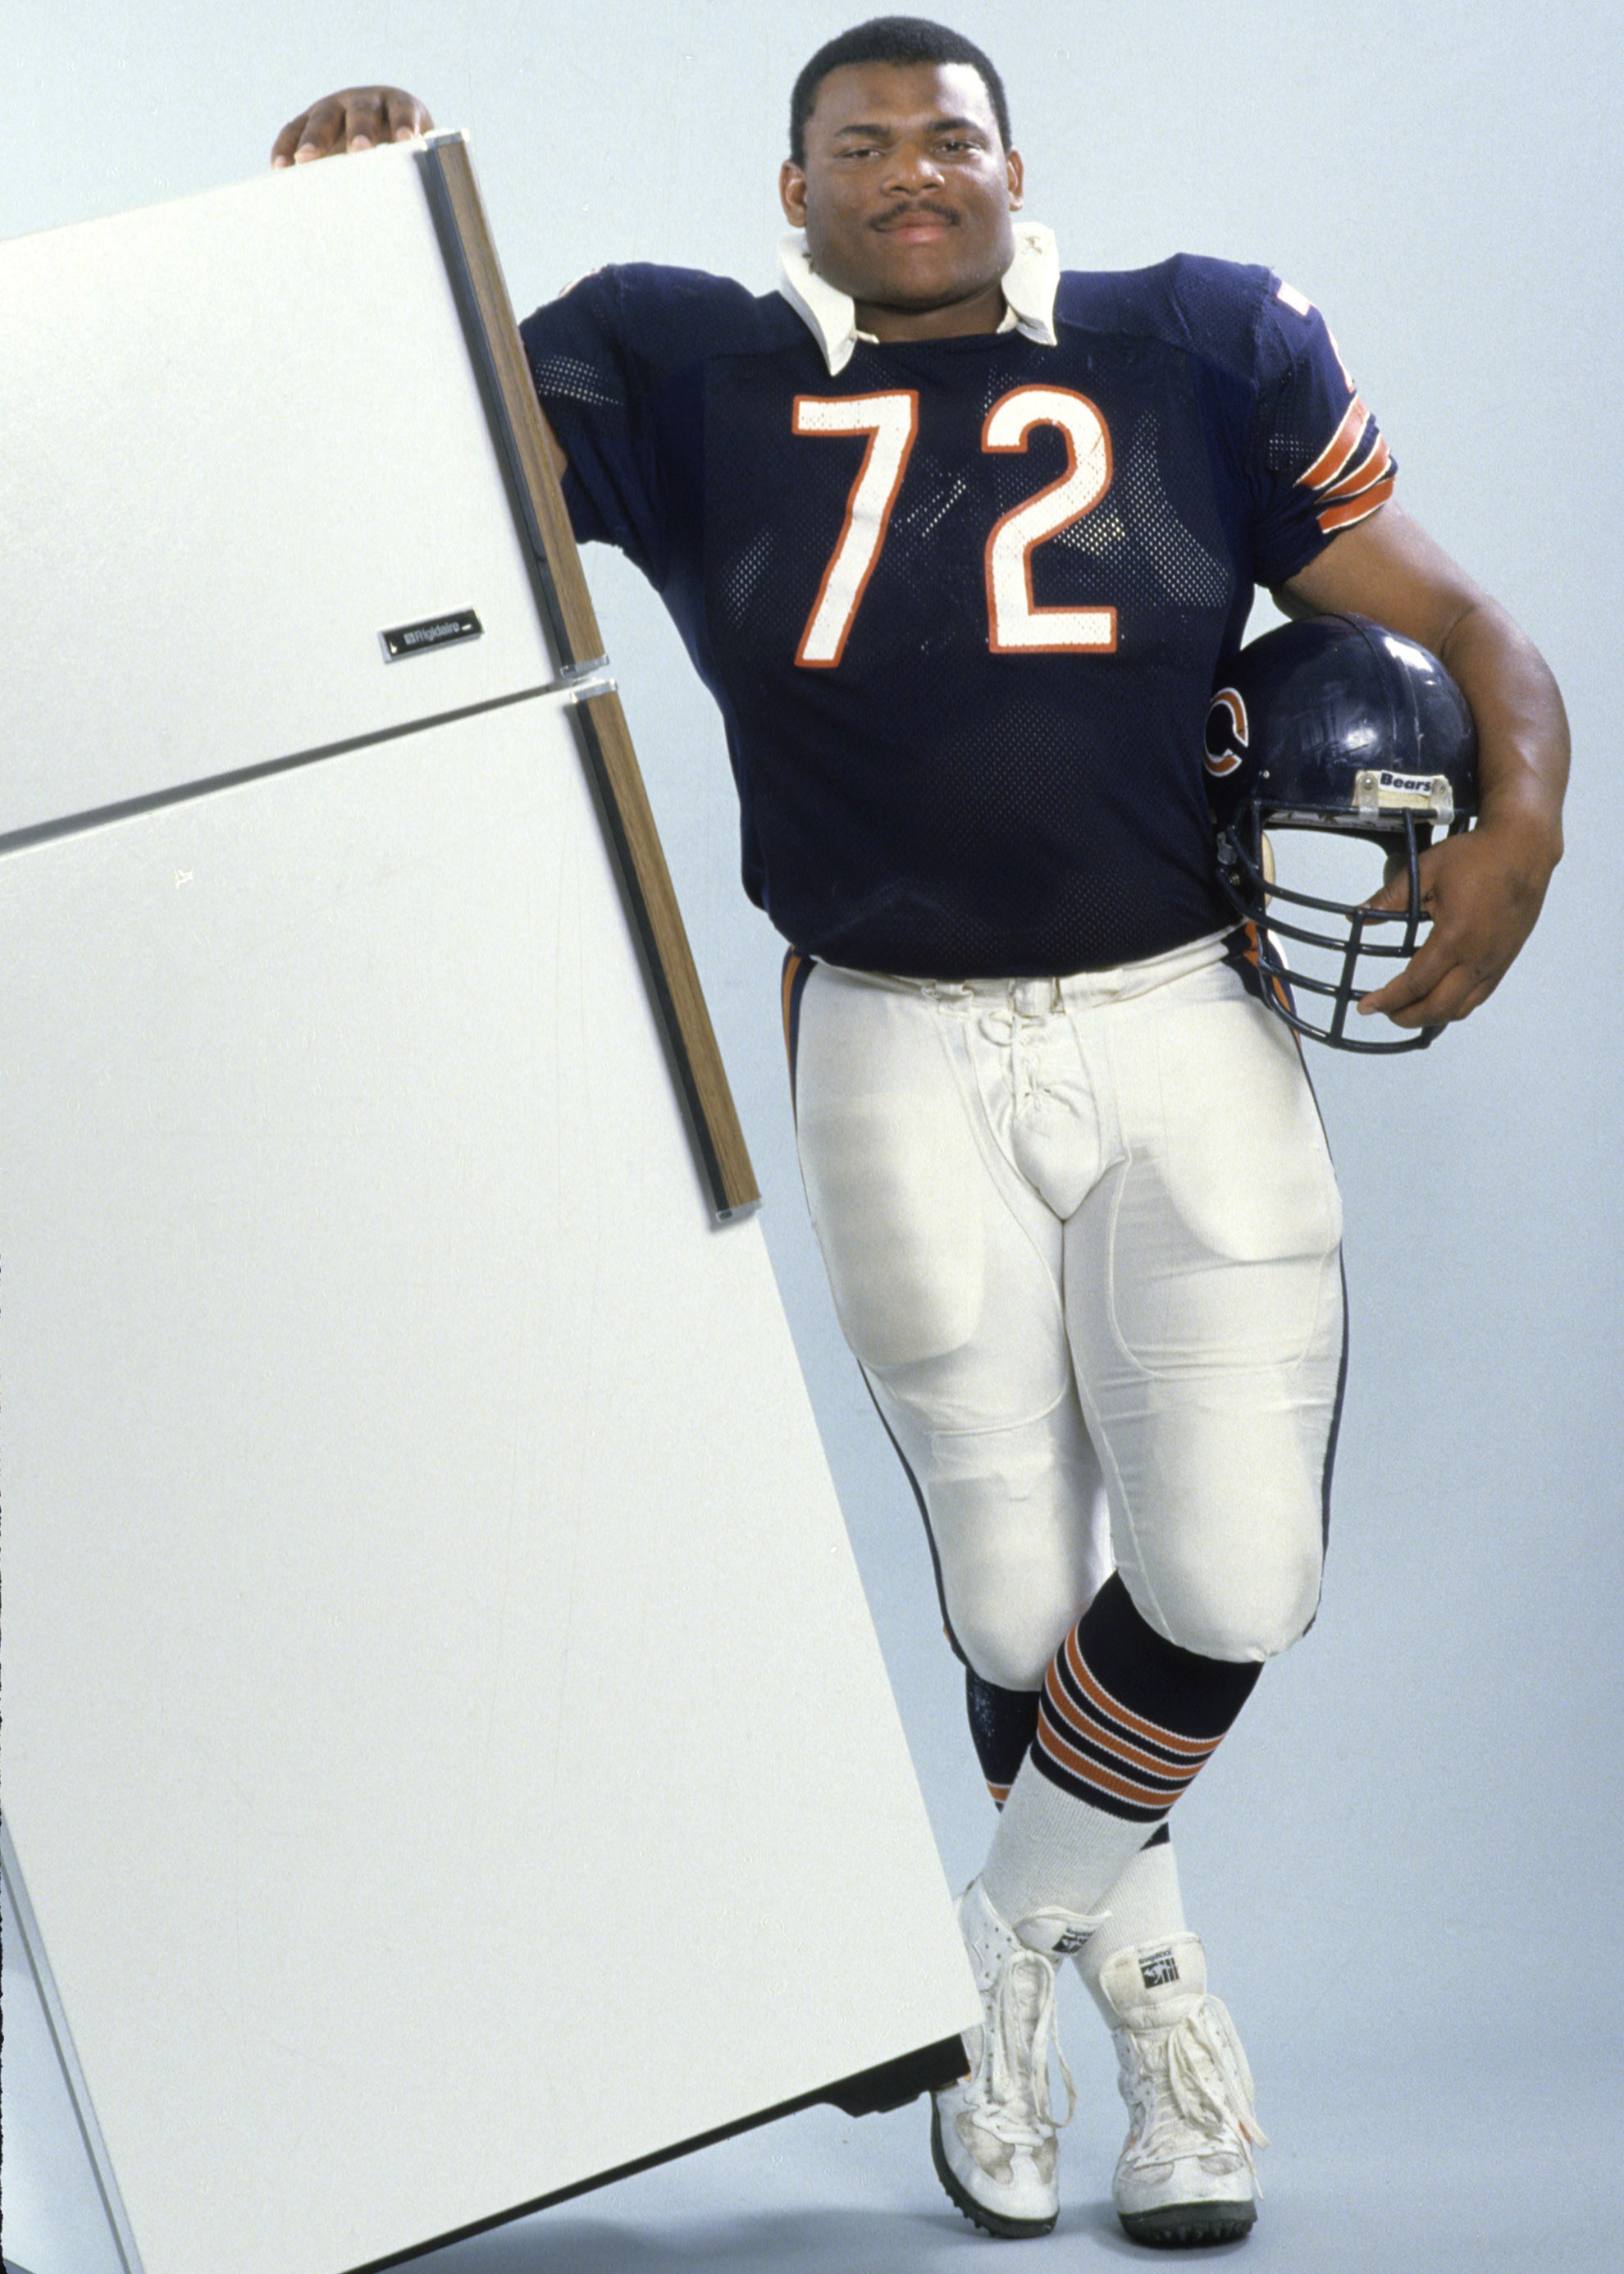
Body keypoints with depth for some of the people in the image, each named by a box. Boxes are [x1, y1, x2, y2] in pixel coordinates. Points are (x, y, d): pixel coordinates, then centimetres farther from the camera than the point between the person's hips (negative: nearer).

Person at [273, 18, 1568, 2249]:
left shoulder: (1194, 357, 4)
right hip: (906, 1062, 0)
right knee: (1019, 1587, 6)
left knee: (1231, 1579, -8)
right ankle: (1132, 1964, 30)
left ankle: (1006, 1938, 18)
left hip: (1185, 1034, 0)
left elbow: (1444, 614, 5)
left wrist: (1522, 811, -13)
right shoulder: (693, 385, 5)